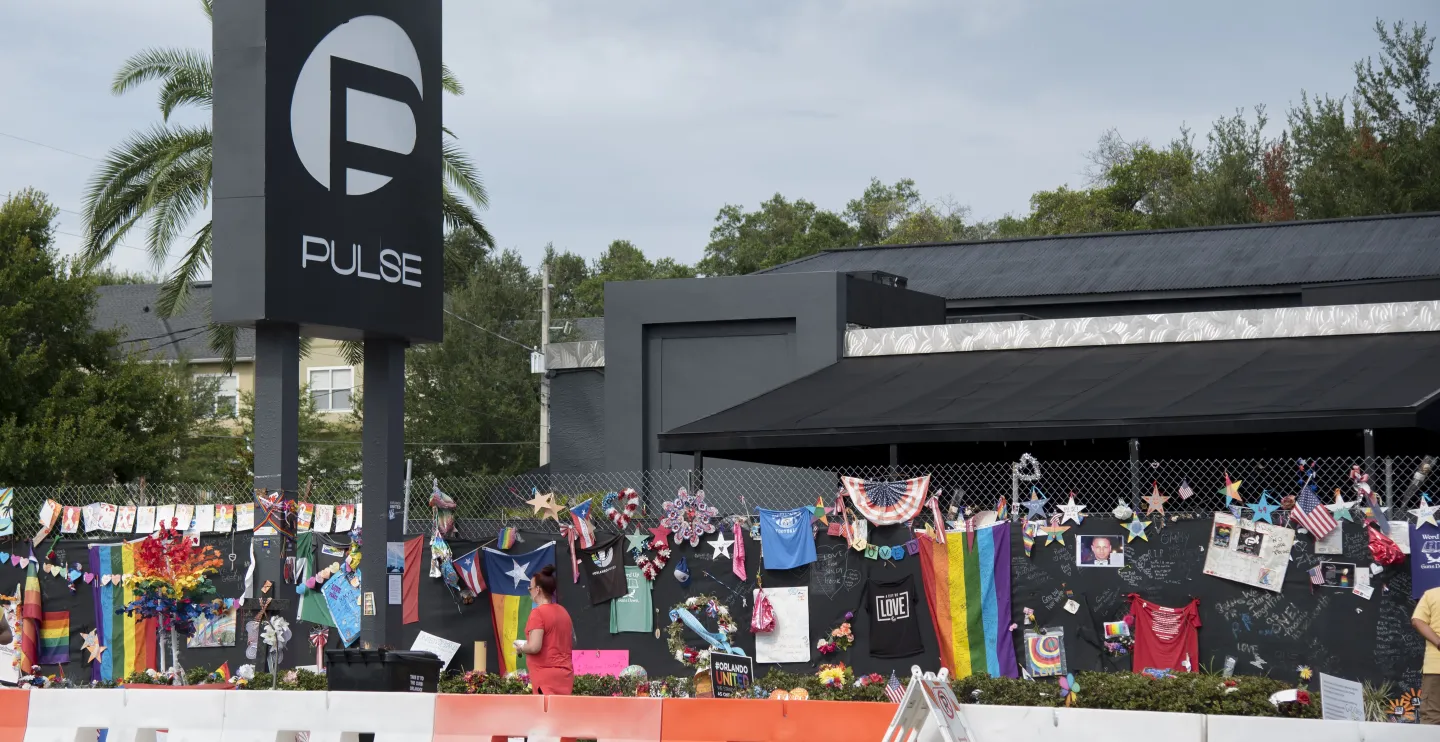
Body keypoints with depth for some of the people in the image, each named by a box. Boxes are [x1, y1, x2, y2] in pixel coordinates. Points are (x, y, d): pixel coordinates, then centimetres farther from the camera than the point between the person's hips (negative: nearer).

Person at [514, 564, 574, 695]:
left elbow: (534, 647, -20)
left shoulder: (538, 612, -13)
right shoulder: (563, 611, 13)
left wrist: (521, 647, -1)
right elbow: (572, 642, 23)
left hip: (547, 675, -8)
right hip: (564, 673, 8)